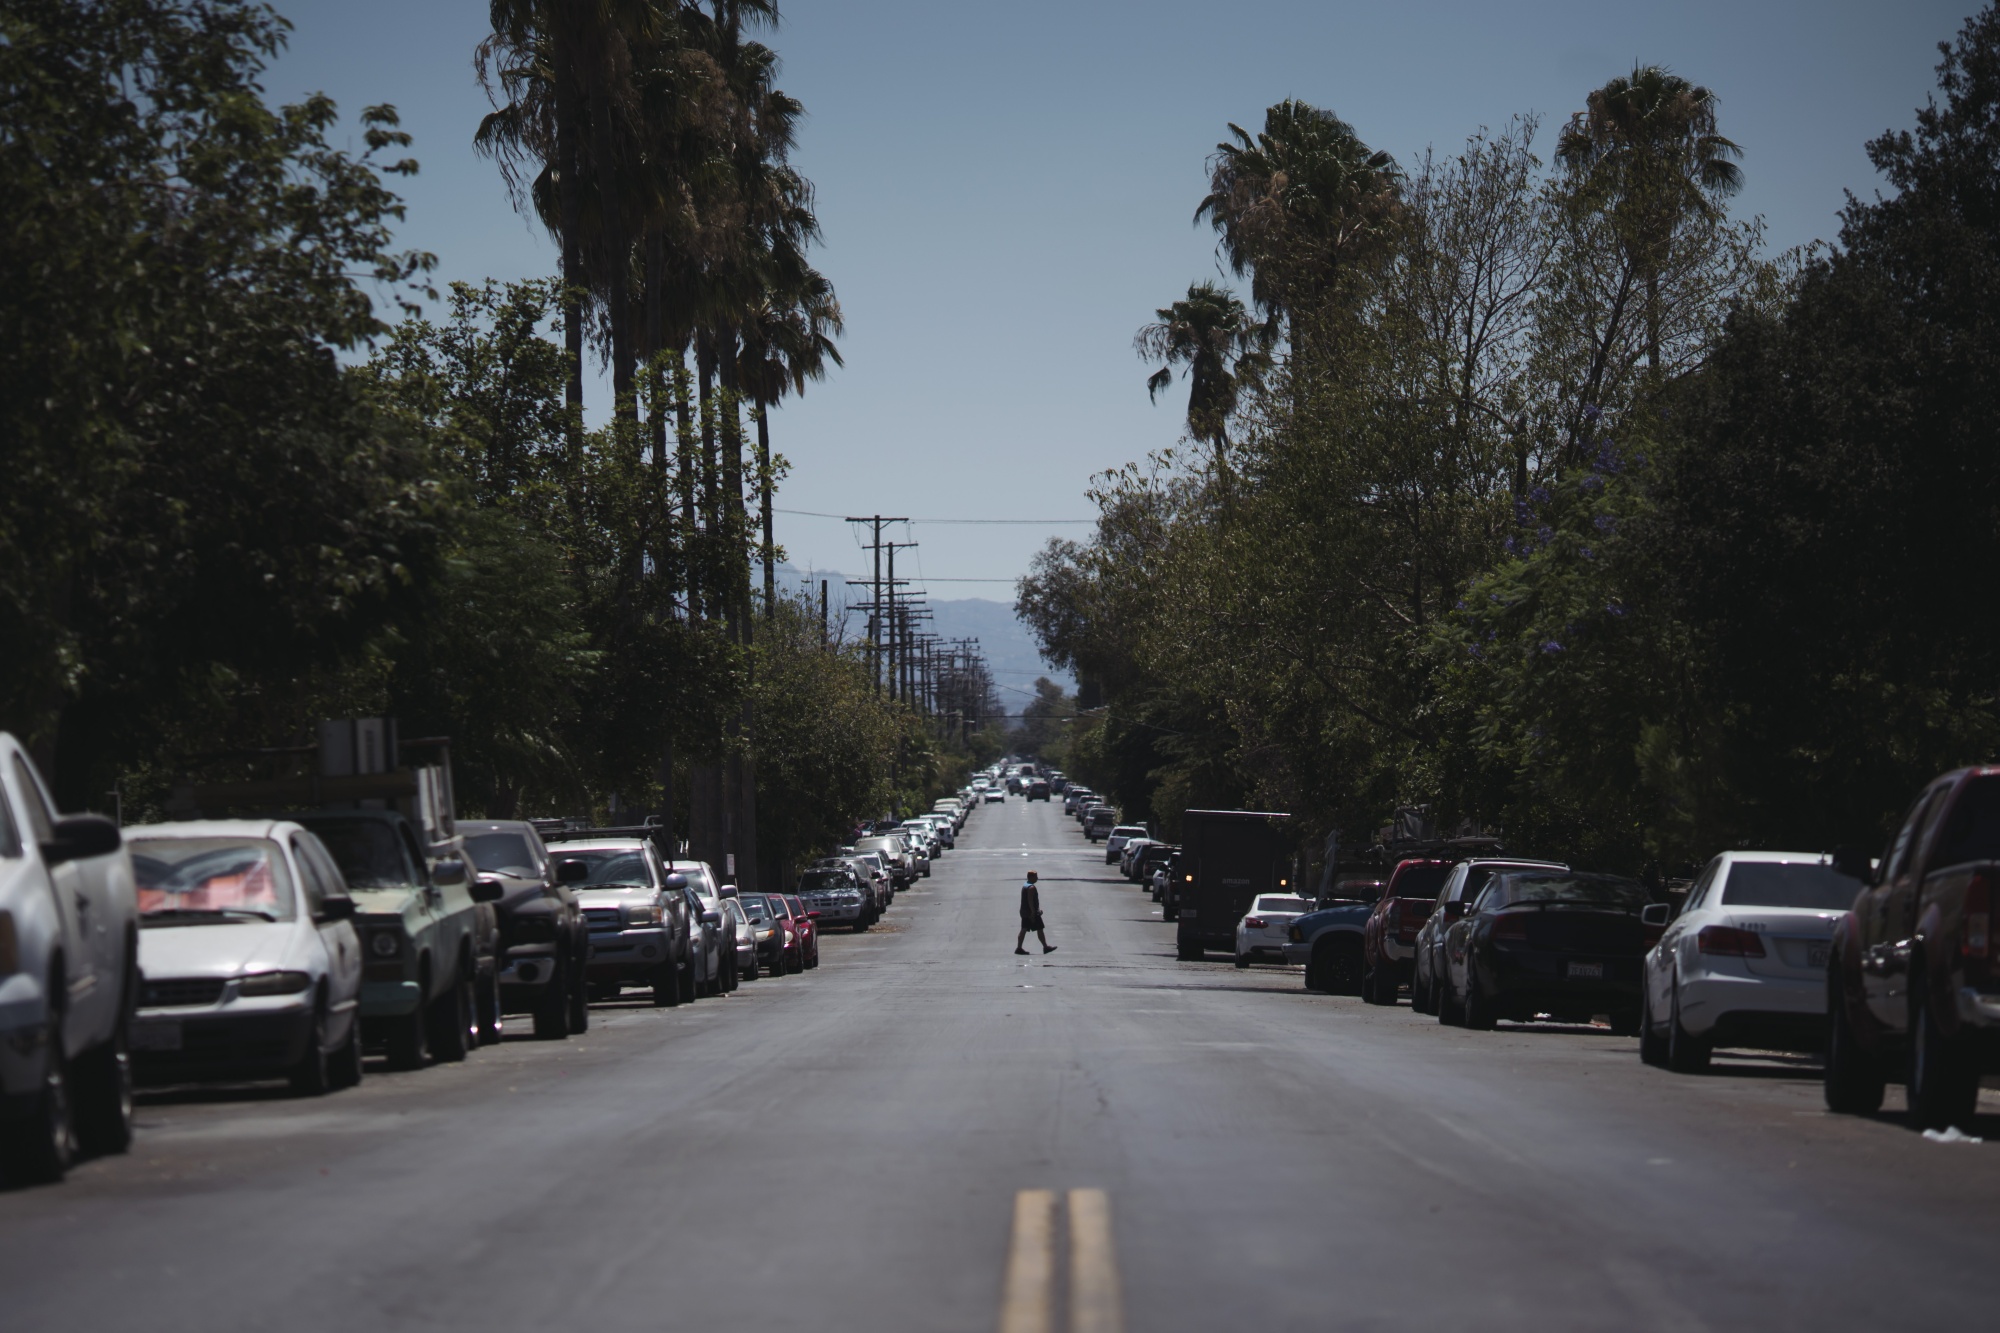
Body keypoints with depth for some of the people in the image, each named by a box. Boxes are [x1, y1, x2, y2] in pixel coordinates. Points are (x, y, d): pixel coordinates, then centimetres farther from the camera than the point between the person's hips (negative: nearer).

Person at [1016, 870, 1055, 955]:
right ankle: (1046, 947, 5)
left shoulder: (1025, 886, 16)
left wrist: (1037, 910, 28)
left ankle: (1019, 948, 3)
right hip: (1031, 912, -10)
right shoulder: (1031, 887, -16)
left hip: (1024, 912, 10)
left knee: (1024, 930, 7)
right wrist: (1033, 912, -25)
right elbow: (1030, 901, -24)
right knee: (1039, 930, -1)